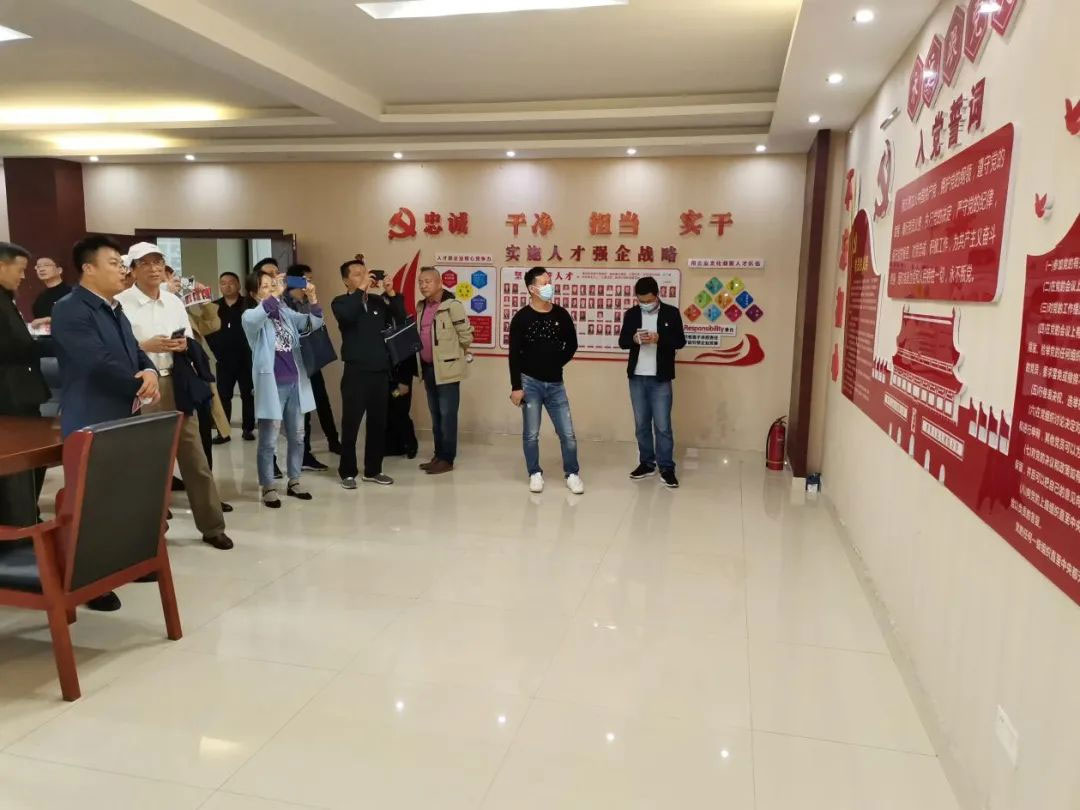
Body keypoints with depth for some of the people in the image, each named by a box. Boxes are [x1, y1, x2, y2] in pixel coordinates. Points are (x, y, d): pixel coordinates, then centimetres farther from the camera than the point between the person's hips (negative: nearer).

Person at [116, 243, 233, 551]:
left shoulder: (174, 302, 10)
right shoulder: (121, 303, -6)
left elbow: (191, 342, 16)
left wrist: (183, 345, -5)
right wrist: (147, 346, -20)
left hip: (176, 385, 4)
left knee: (195, 456, 7)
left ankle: (212, 526, 17)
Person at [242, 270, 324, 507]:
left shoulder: (286, 313, 10)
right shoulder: (250, 315, -5)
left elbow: (315, 323, 3)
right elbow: (255, 319, -30)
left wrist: (312, 299, -13)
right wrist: (276, 295, -30)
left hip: (295, 383, 6)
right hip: (272, 384, -6)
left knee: (297, 436, 12)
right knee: (269, 440, 1)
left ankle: (294, 482, 24)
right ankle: (268, 488, 10)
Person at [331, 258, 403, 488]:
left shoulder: (377, 301, 11)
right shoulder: (341, 303, -1)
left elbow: (400, 317, 6)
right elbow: (347, 315, -23)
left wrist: (390, 292, -5)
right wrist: (361, 288, -19)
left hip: (380, 371, 4)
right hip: (356, 372, -4)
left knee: (378, 423, 9)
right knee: (351, 423, 1)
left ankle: (373, 470, 21)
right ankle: (348, 472, 11)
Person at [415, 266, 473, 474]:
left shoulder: (452, 305, -13)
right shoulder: (421, 307, 11)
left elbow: (466, 335, -11)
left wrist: (454, 354, 3)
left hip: (446, 368, -8)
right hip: (428, 368, 8)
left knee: (447, 414, -3)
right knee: (435, 414, 14)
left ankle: (447, 459, 3)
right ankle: (438, 455, 22)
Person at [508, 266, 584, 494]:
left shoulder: (561, 315, 2)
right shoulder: (522, 318, -7)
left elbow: (572, 344, 15)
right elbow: (514, 354, -7)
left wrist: (557, 363, 6)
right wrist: (516, 386, -11)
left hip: (555, 383, 3)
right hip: (530, 383, -2)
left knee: (567, 433, 2)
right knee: (531, 434, 4)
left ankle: (572, 474, 17)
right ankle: (535, 474, 20)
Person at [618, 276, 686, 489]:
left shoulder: (671, 313, -2)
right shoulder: (631, 314, 6)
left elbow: (680, 341, -5)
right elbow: (622, 341, 6)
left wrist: (659, 338, -22)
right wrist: (634, 338, -17)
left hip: (660, 379, -3)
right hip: (636, 378, 3)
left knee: (662, 425, -3)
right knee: (641, 424, 10)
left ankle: (666, 468, 5)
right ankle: (647, 463, 21)